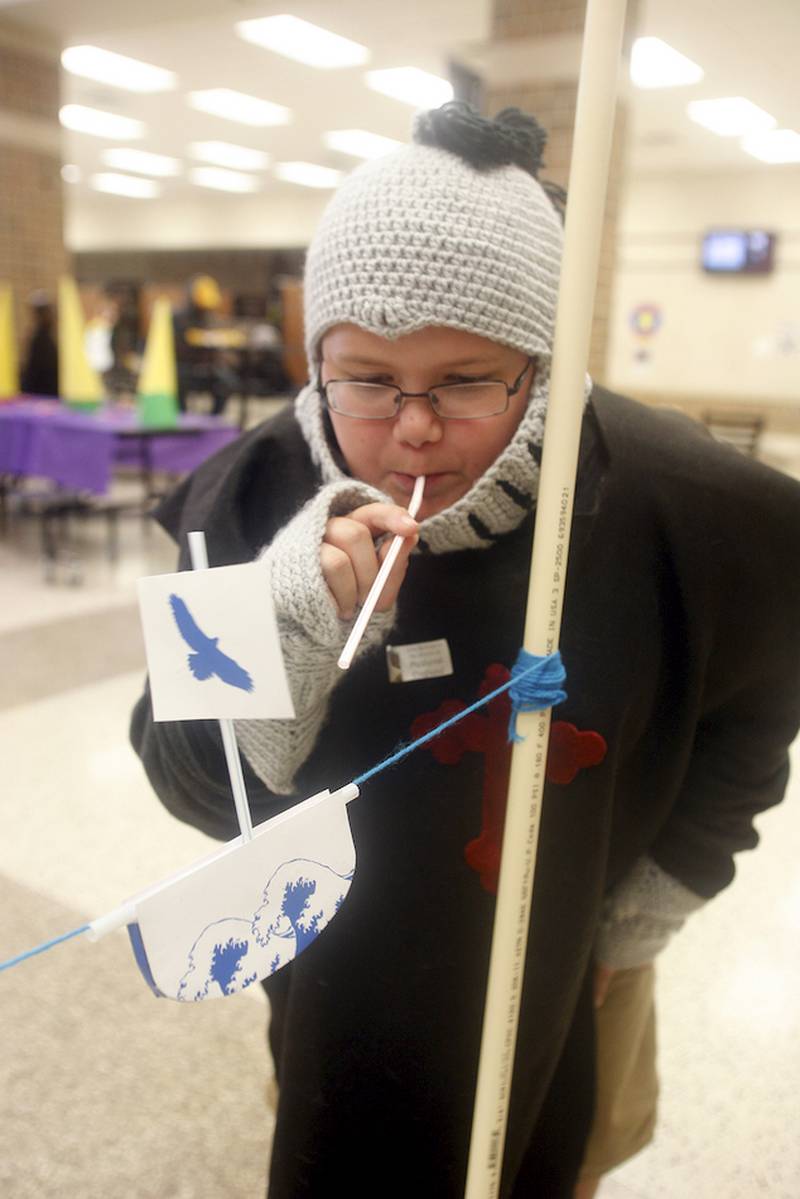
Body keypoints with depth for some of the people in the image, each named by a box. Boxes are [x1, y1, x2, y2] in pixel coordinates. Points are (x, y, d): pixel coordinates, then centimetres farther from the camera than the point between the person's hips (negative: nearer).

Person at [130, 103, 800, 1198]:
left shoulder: (676, 508, -24)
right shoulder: (261, 499, -23)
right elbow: (197, 787, -19)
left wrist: (655, 901, 2)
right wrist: (285, 644, -38)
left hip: (573, 959, 1)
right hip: (348, 973, 0)